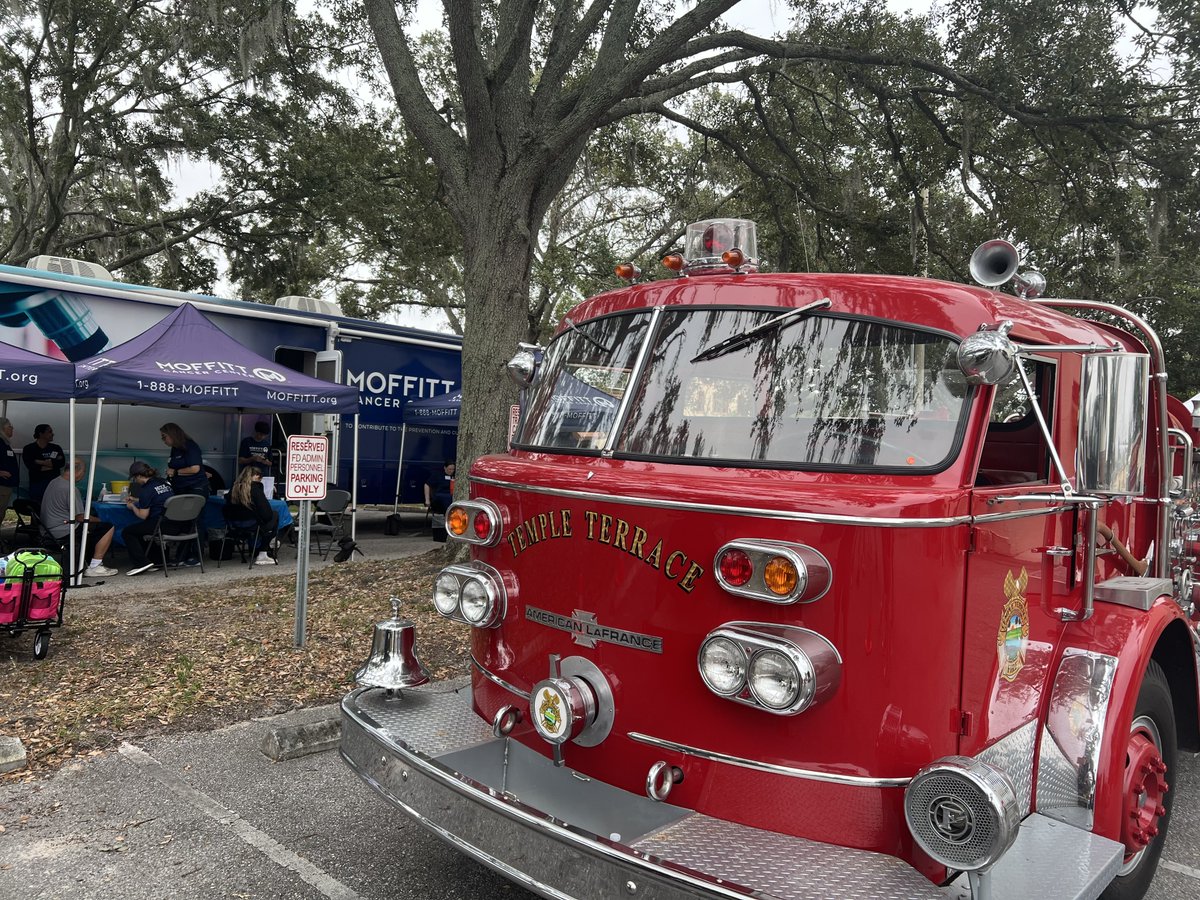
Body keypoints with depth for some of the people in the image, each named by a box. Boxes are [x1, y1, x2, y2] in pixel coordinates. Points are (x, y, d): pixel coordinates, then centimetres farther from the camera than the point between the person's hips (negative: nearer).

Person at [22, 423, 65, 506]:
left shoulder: (56, 448, 12)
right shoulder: (29, 449, 6)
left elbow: (62, 463, -3)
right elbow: (30, 465, -8)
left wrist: (42, 462, -9)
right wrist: (52, 463, -6)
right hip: (37, 484, -2)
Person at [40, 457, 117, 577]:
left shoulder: (54, 482, 11)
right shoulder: (70, 488, -21)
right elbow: (80, 517, -19)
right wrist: (99, 520, -1)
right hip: (63, 532, -11)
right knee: (108, 528, -10)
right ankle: (94, 567, -8)